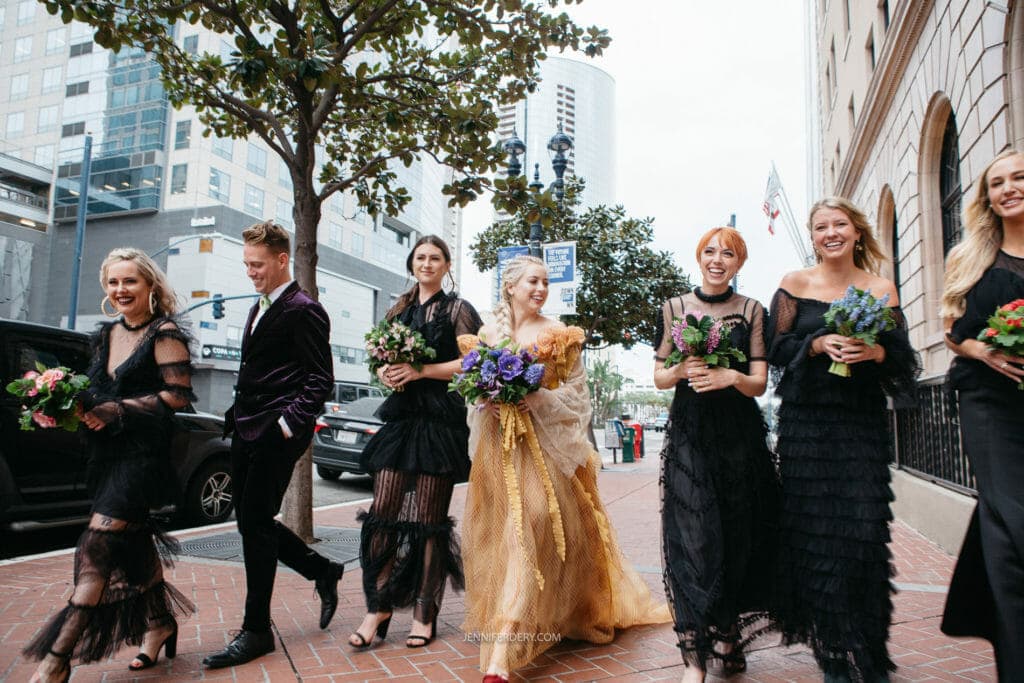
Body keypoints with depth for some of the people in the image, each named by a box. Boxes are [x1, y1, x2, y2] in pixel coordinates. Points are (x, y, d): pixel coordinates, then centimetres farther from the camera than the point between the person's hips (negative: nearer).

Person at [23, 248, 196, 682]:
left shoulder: (164, 333, -9)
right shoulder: (105, 335, 15)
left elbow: (178, 395, -15)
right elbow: (98, 391, 22)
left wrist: (119, 411, -18)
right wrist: (81, 406, 1)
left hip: (143, 454, -8)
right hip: (106, 455, 8)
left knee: (95, 551, -11)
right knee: (133, 545, 15)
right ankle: (160, 621, 31)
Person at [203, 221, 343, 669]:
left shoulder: (304, 310, -10)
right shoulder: (259, 309, 18)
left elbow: (321, 380, -14)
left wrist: (287, 424, -19)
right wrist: (237, 416, 13)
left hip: (276, 435, -9)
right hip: (246, 432, 9)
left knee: (255, 524, -4)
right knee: (252, 522, 12)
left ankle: (256, 631, 10)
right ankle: (323, 572, 30)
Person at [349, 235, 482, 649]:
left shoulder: (457, 309, 2)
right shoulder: (398, 310, 18)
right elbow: (382, 359, 21)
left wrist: (420, 371, -15)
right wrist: (385, 373, -2)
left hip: (441, 421, -5)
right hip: (400, 417, 5)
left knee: (428, 518, 0)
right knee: (382, 513, -1)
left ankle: (424, 614, 12)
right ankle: (378, 607, 11)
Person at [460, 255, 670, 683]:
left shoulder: (559, 336, 1)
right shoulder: (487, 334, 10)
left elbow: (576, 394, -1)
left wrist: (537, 397, -17)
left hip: (542, 444, -4)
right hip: (497, 446, 4)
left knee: (529, 528, -15)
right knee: (500, 532, 6)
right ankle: (515, 626, 23)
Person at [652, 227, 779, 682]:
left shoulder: (752, 310, 6)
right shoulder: (674, 308, 6)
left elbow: (760, 383, 2)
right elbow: (659, 377, 6)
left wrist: (731, 377, -18)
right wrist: (683, 370, -14)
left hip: (740, 437, 1)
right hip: (689, 435, -1)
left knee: (738, 539, 5)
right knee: (694, 539, -7)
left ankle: (727, 636, 25)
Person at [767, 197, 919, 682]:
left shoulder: (881, 288, 8)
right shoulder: (794, 285, 5)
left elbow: (904, 360, 6)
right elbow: (777, 349, 1)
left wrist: (876, 352, -14)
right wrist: (818, 344, -15)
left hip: (863, 423, 1)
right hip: (807, 422, -1)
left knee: (865, 530, -3)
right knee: (815, 531, -1)